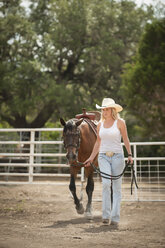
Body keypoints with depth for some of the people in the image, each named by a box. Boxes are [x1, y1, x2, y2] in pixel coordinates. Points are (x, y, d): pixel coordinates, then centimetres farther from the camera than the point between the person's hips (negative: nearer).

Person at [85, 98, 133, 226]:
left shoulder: (120, 122, 0)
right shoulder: (100, 124, 10)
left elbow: (126, 139, 2)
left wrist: (130, 155, -9)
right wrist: (91, 158, 16)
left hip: (117, 156, -2)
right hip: (103, 156, 2)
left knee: (117, 186, 2)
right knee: (106, 183, -16)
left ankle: (115, 217, 8)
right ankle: (106, 215, -9)